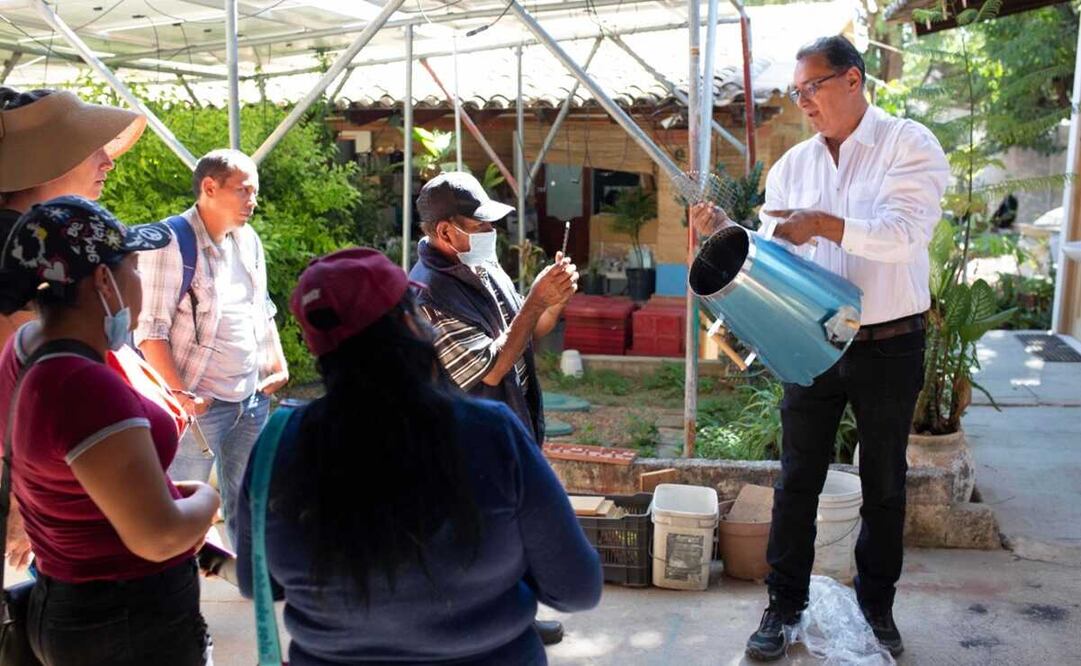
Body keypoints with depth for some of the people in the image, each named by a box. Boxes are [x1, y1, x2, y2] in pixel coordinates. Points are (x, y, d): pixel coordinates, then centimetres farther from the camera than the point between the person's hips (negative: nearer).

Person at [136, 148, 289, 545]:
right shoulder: (172, 243, -13)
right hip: (200, 404, -6)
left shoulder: (248, 239, 9)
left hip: (253, 398, 7)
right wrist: (180, 393, -18)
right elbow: (150, 331, -15)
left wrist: (278, 364, 10)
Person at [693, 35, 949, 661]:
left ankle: (877, 604, 32)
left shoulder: (909, 144, -8)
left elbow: (907, 232, -23)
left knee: (884, 483, 14)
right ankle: (786, 603, 22)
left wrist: (825, 225, -32)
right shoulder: (793, 164, 4)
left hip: (889, 347, -3)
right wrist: (727, 231, -16)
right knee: (797, 480, 8)